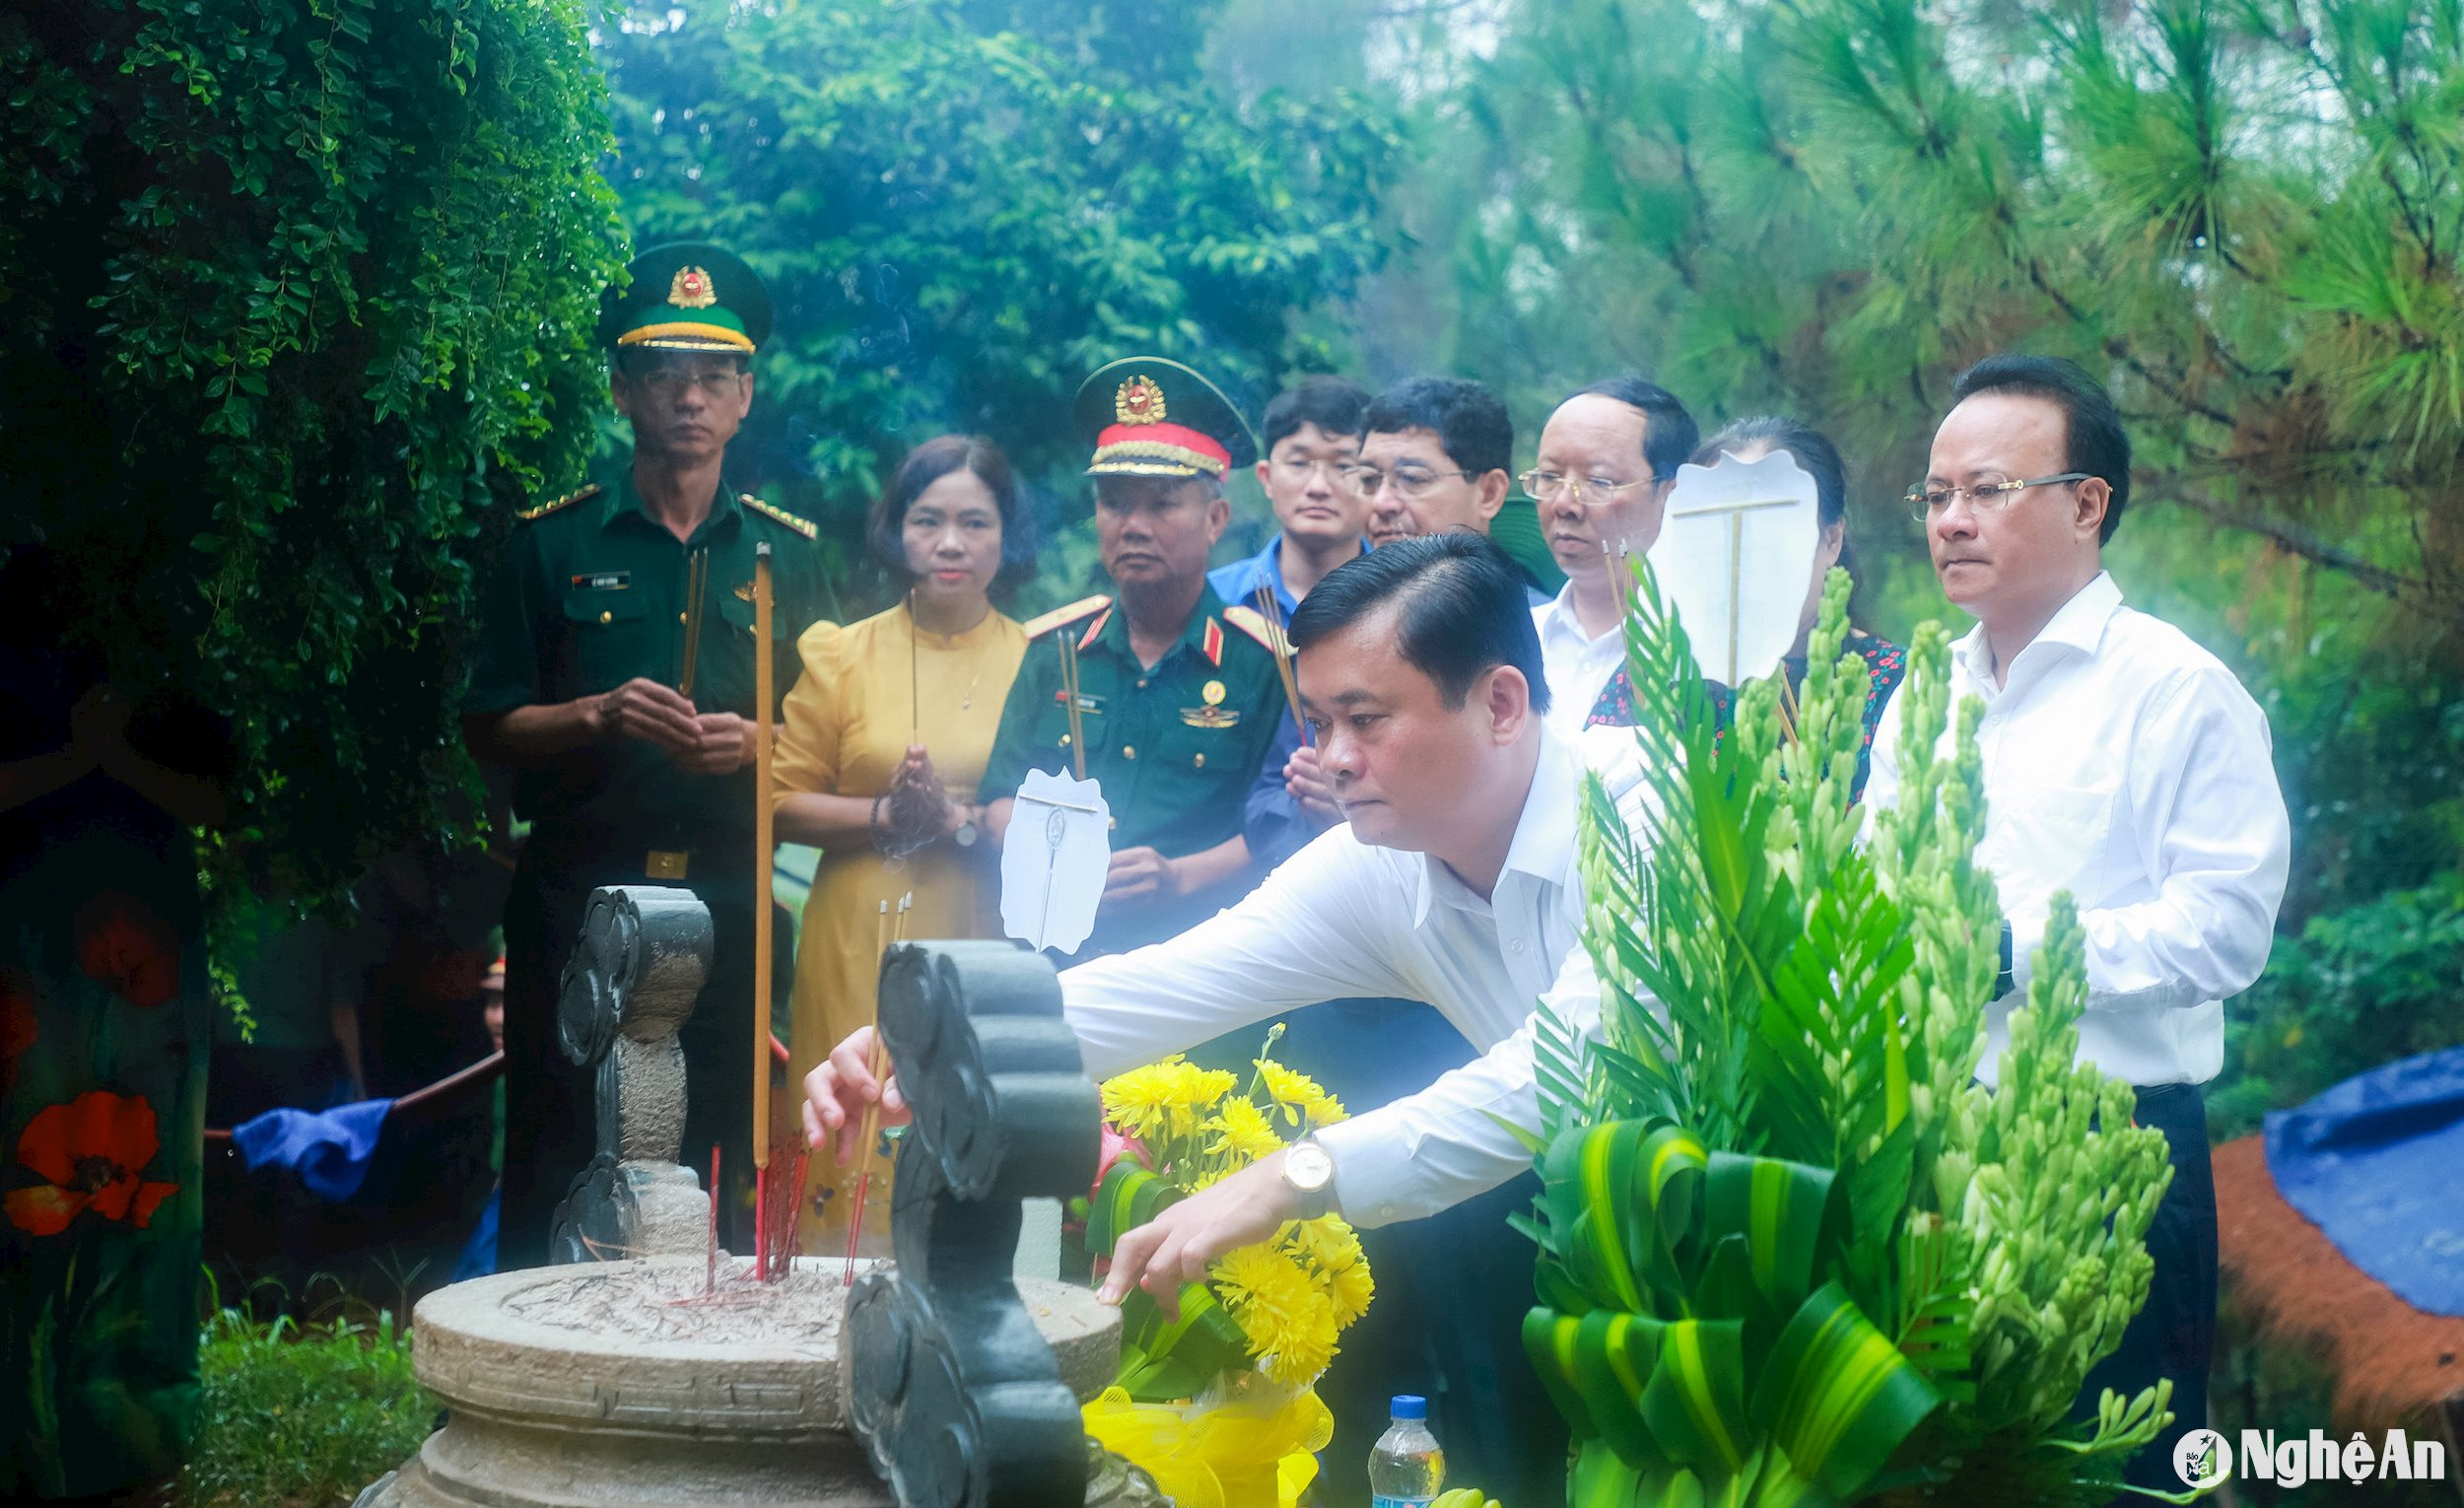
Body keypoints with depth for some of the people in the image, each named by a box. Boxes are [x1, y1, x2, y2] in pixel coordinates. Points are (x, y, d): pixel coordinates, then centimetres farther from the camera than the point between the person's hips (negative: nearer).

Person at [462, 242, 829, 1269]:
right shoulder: (553, 545, 7)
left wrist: (753, 744, -8)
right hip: (580, 892, -1)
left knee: (722, 1177, 1)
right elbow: (489, 729, 6)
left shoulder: (785, 553, 12)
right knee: (556, 1171, -1)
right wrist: (600, 715, -11)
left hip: (728, 902, 1)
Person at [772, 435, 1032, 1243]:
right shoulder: (842, 654, 8)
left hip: (986, 956, -1)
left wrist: (962, 819, -14)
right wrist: (887, 815, -9)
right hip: (860, 956, 1)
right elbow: (784, 802, 6)